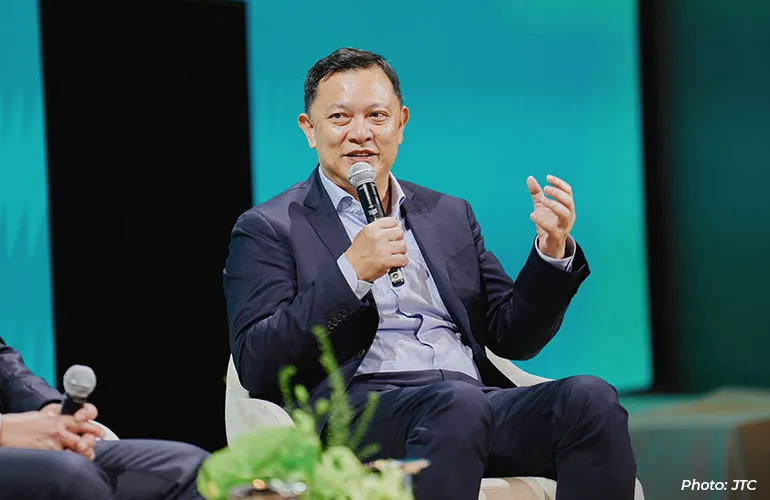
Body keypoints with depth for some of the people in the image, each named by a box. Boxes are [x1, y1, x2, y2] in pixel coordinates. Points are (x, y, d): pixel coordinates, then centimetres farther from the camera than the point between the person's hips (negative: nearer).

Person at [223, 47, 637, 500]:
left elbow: (512, 338, 22)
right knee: (459, 401, -38)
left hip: (480, 400, 5)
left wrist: (551, 253, 3)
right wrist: (351, 271, -12)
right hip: (358, 408, -5)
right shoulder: (268, 229, 10)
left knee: (592, 398, -25)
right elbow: (256, 367, -3)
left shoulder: (449, 215, 25)